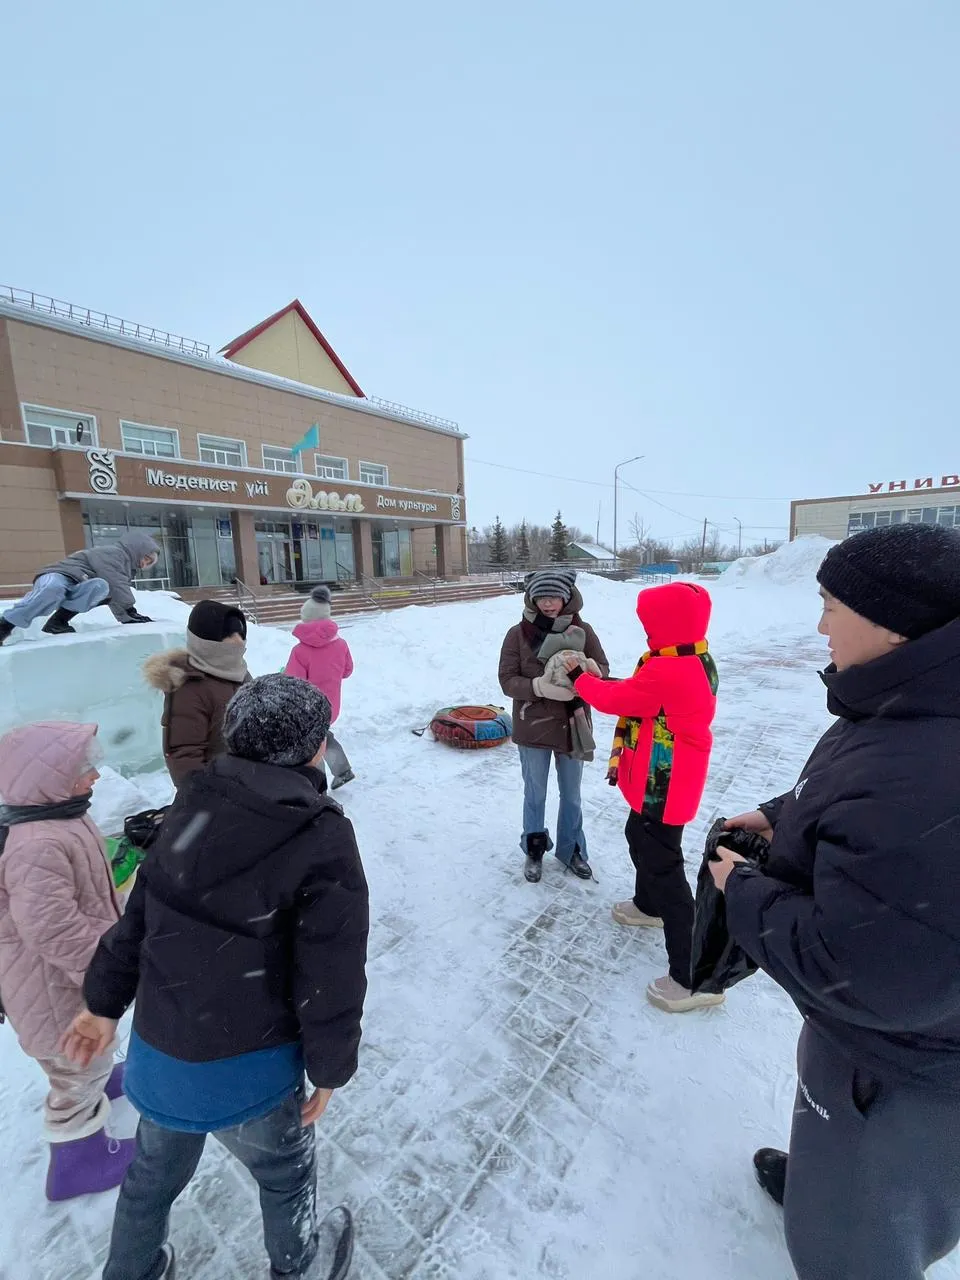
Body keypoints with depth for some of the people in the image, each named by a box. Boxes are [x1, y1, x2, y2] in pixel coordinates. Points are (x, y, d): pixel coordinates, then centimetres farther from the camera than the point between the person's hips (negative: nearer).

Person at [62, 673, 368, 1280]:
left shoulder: (194, 803, -9)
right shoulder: (324, 838, -26)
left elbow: (138, 913, 1)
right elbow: (331, 973, -19)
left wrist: (105, 1001, 15)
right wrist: (331, 1067, -3)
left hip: (156, 1048, 4)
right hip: (245, 1068, -4)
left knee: (156, 1166, 32)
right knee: (285, 1167, 27)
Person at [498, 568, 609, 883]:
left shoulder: (582, 630, -7)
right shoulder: (518, 634, -11)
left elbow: (603, 669, 0)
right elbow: (508, 680, -12)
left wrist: (588, 668, -24)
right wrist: (539, 686, -30)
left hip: (572, 725, 2)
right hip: (533, 728, -1)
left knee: (571, 795, 20)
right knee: (535, 795, 17)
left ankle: (571, 849, 44)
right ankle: (534, 849, 42)